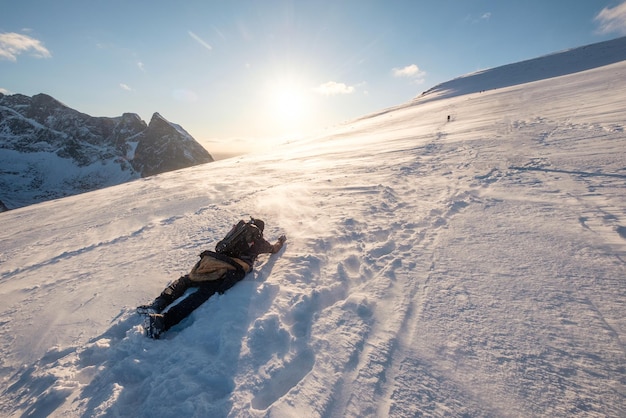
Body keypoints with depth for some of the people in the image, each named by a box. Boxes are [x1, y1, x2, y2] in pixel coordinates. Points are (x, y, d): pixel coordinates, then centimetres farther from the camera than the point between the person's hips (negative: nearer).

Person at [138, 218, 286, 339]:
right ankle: (164, 320, -31)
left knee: (184, 280, 19)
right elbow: (274, 249, 42)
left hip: (213, 261, 4)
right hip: (230, 272, -3)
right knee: (202, 294, -15)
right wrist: (281, 240, 62)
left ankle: (158, 304, 0)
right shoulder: (260, 241, 22)